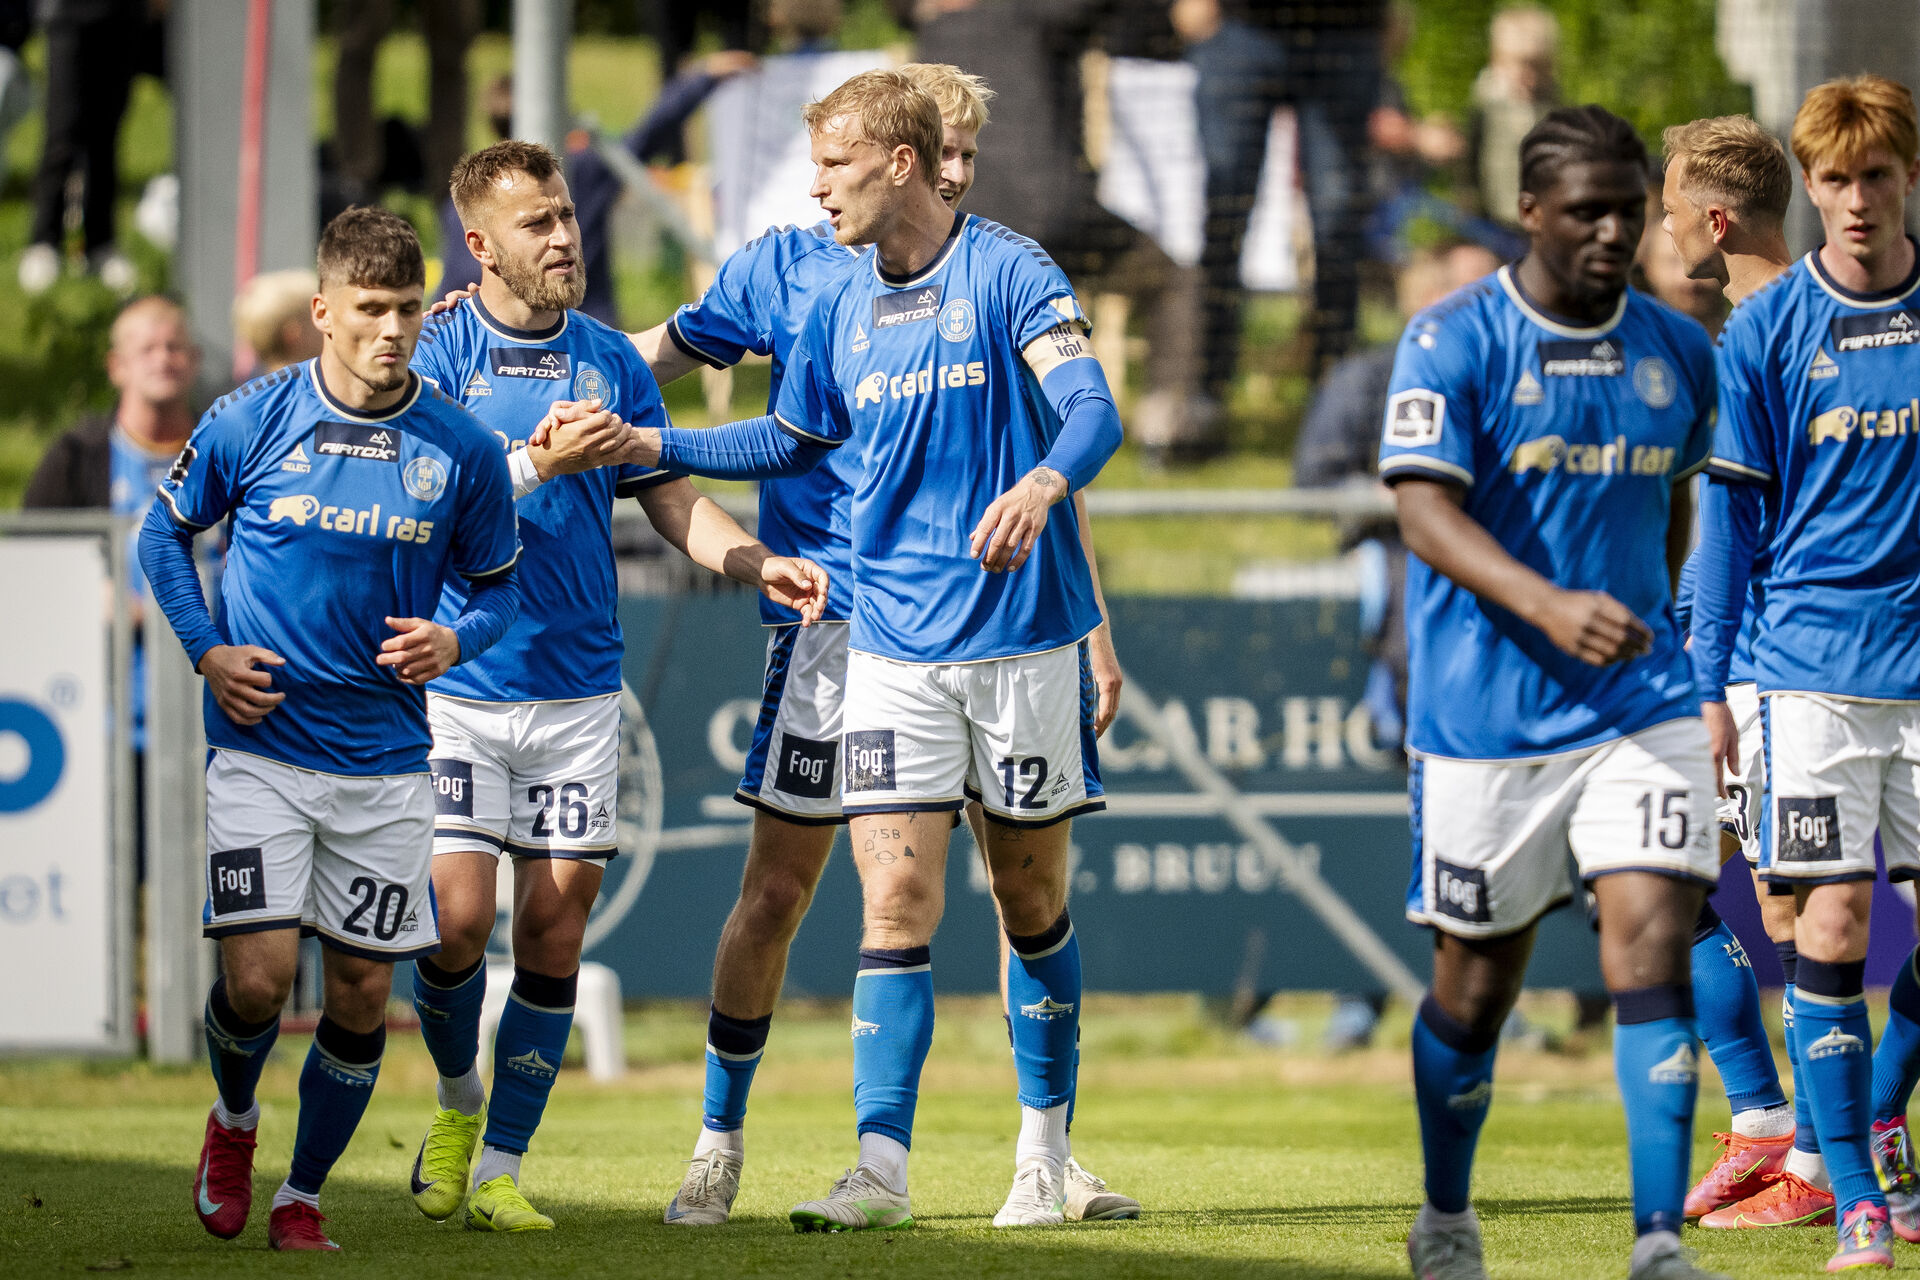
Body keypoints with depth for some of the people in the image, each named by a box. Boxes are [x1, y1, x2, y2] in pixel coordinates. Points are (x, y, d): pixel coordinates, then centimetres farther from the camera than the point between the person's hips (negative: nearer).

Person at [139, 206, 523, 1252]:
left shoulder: (463, 449, -2)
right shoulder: (249, 422, -5)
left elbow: (499, 585, 11)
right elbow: (165, 530, 10)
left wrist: (456, 641, -11)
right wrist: (207, 650, -1)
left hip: (386, 762, 2)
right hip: (260, 749, -2)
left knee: (363, 996, 2)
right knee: (257, 976, -12)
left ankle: (303, 1195, 21)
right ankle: (233, 1119, 21)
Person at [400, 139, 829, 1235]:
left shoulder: (611, 360, 9)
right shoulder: (438, 352, -3)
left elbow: (674, 500, 13)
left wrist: (763, 565, -4)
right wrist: (537, 463, -23)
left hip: (579, 687, 3)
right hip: (456, 683, -3)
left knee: (555, 932, -1)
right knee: (457, 919, -10)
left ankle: (500, 1171, 7)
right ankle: (459, 1104, 18)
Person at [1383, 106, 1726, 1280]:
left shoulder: (1680, 351, 7)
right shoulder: (1452, 343, -8)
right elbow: (1428, 512, -18)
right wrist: (1549, 607, -32)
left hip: (1641, 705, 3)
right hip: (1485, 718, -3)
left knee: (1654, 945, -13)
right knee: (1478, 983, 8)